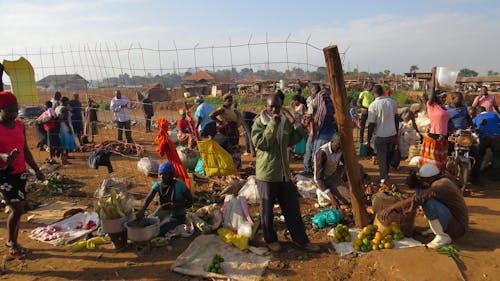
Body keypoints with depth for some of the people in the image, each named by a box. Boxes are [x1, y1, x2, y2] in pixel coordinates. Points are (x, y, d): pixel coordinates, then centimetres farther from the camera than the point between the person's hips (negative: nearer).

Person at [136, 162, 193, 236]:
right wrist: (142, 211, -40)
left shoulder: (179, 185, -21)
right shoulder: (158, 185, -6)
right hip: (164, 215, 6)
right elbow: (149, 198, -21)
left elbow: (190, 202, -16)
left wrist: (174, 205, -30)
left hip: (177, 217, -6)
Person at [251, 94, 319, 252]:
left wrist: (301, 127, 1)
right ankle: (270, 239, 29)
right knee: (267, 209, 9)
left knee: (292, 207, 13)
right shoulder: (259, 122, -9)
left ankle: (301, 240, 26)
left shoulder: (285, 121, 7)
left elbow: (291, 141, 16)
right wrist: (272, 124, -25)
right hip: (266, 173, -5)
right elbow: (260, 143, -21)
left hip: (284, 173, 5)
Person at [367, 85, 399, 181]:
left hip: (381, 136, -5)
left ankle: (384, 178, 5)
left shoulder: (373, 105, -14)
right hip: (392, 134, 5)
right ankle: (386, 173, 35)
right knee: (389, 157, 20)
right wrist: (396, 133, 19)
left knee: (382, 158, 5)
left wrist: (369, 139, -5)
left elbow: (371, 124, -14)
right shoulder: (392, 102, 1)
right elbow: (396, 118, 9)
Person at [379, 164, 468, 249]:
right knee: (419, 189, 5)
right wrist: (412, 178, -15)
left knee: (428, 202, -35)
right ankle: (435, 228, 10)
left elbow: (418, 199, -37)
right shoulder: (441, 181, 3)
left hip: (457, 228, -10)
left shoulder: (441, 186, -25)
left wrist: (393, 207, -38)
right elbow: (414, 184, 9)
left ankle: (443, 237, -15)